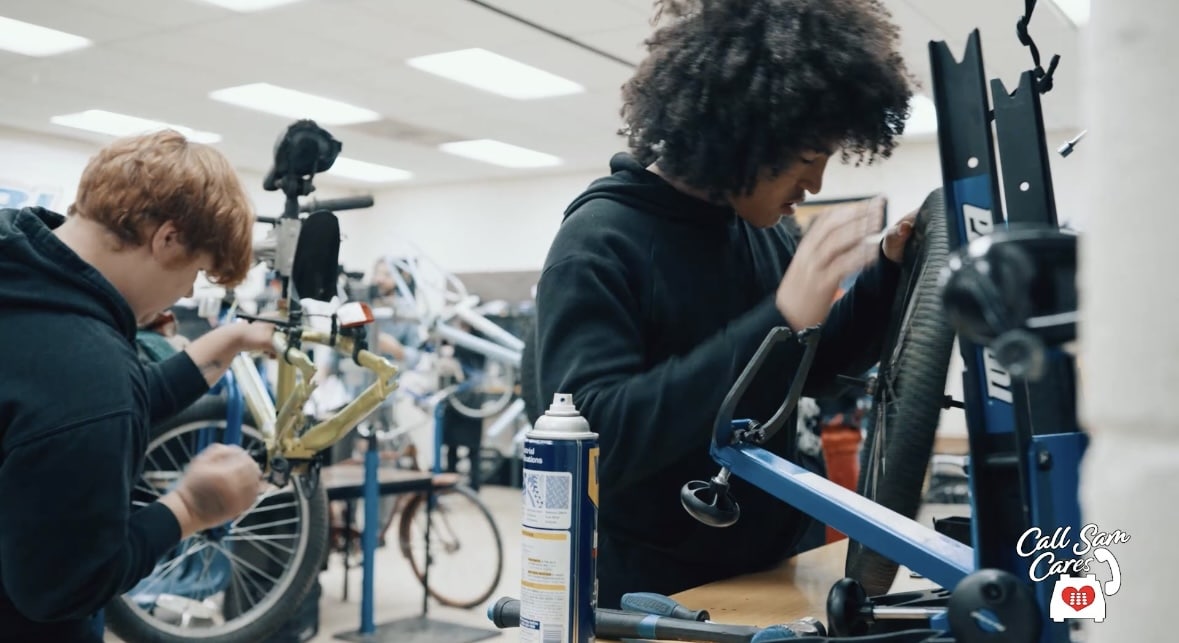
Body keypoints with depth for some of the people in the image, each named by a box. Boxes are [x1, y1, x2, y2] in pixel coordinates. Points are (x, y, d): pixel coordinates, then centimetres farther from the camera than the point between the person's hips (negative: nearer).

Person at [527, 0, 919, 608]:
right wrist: (779, 319, -36)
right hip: (651, 598, -6)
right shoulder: (601, 242, -20)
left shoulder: (764, 231, 0)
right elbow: (589, 440, -31)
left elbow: (808, 370, 12)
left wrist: (888, 272, -6)